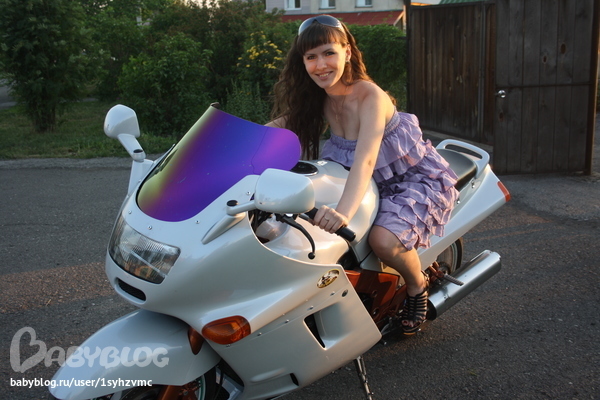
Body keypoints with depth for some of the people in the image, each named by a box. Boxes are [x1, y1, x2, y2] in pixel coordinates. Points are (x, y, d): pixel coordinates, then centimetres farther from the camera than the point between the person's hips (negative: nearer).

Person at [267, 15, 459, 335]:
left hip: (417, 179, -7)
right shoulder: (319, 99, -3)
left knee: (384, 239, -33)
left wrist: (343, 212, -57)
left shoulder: (370, 97, -27)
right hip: (378, 185, 8)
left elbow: (365, 160, -42)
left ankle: (418, 286, 2)